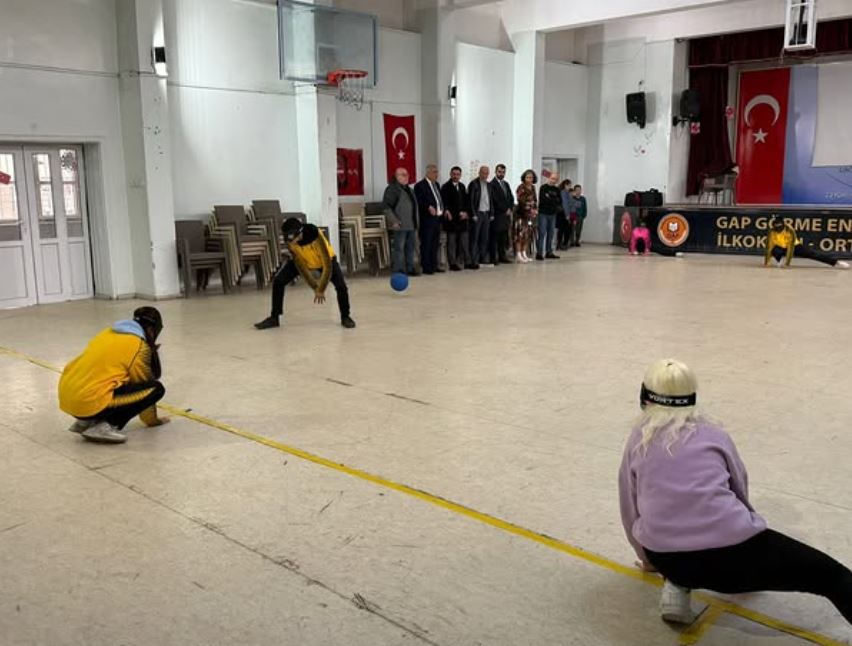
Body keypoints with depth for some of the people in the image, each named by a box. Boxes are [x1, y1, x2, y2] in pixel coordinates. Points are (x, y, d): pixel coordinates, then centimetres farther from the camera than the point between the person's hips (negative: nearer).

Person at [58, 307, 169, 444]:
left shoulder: (109, 332, 18)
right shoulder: (140, 346, -2)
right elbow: (143, 383, 9)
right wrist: (152, 419, 23)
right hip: (90, 401, -8)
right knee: (156, 388, -3)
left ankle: (87, 420, 15)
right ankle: (105, 426, -7)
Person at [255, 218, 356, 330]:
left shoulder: (316, 236, -40)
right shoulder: (290, 240, -27)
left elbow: (327, 265, -33)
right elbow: (299, 264, -18)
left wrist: (321, 289, -27)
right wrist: (314, 287, -17)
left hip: (325, 260, -3)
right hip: (303, 260, 3)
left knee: (341, 286, -24)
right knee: (278, 281, -10)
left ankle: (345, 317, 3)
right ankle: (274, 318, 5)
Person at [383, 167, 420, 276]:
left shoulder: (409, 189, 20)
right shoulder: (392, 189, -7)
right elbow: (387, 207, -13)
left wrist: (417, 221, 19)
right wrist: (394, 221, -19)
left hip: (411, 225, 8)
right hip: (400, 225, -8)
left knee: (411, 247, 12)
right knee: (399, 248, -5)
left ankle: (410, 268, 20)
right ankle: (398, 271, 0)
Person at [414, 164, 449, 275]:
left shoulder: (436, 184, 18)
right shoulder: (420, 185, -8)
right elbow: (419, 201, -17)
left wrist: (444, 210, 10)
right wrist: (428, 207, -29)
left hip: (438, 218, 8)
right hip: (427, 219, -8)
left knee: (435, 244, 12)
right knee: (426, 244, -3)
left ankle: (434, 266, 20)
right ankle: (426, 267, 2)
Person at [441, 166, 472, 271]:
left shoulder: (462, 186, 15)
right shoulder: (446, 187, -5)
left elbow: (465, 201, 16)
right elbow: (445, 204, -11)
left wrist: (465, 212, -1)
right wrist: (458, 213, -17)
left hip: (462, 218, 6)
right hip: (452, 219, -6)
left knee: (464, 241, 8)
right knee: (451, 242, -1)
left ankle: (467, 262, 14)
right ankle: (452, 264, 3)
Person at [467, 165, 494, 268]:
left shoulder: (489, 185, 14)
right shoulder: (473, 184, -6)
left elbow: (491, 200, 17)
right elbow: (471, 200, -9)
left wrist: (491, 214, 10)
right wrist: (473, 215, -14)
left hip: (486, 214, 6)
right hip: (477, 214, -6)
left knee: (484, 238, 9)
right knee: (474, 238, -4)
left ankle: (483, 258, 15)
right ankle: (473, 261, -3)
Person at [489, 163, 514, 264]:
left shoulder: (506, 184, 19)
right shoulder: (492, 184, -8)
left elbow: (511, 198, 19)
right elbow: (495, 200, -14)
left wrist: (510, 209, 3)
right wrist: (505, 210, -10)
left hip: (506, 214, 7)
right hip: (497, 215, -7)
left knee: (503, 237, 8)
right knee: (495, 237, -5)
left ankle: (502, 256, 12)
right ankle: (493, 258, -3)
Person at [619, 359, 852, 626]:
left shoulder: (638, 440, 14)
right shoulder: (714, 433, 13)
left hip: (666, 559, 2)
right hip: (731, 551, -2)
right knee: (831, 574, 9)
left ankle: (678, 586, 11)